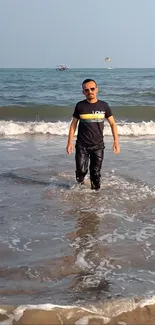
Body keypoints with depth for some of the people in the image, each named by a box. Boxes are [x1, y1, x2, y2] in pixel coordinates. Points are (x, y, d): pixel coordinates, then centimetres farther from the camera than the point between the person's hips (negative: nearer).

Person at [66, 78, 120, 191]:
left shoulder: (104, 105, -2)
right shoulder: (80, 106, -3)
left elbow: (113, 123, 4)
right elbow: (73, 124, 4)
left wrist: (116, 141, -3)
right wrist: (70, 142, -1)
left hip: (98, 145, 1)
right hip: (82, 145, 0)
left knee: (96, 173, 6)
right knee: (81, 171, -1)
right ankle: (80, 186, 28)